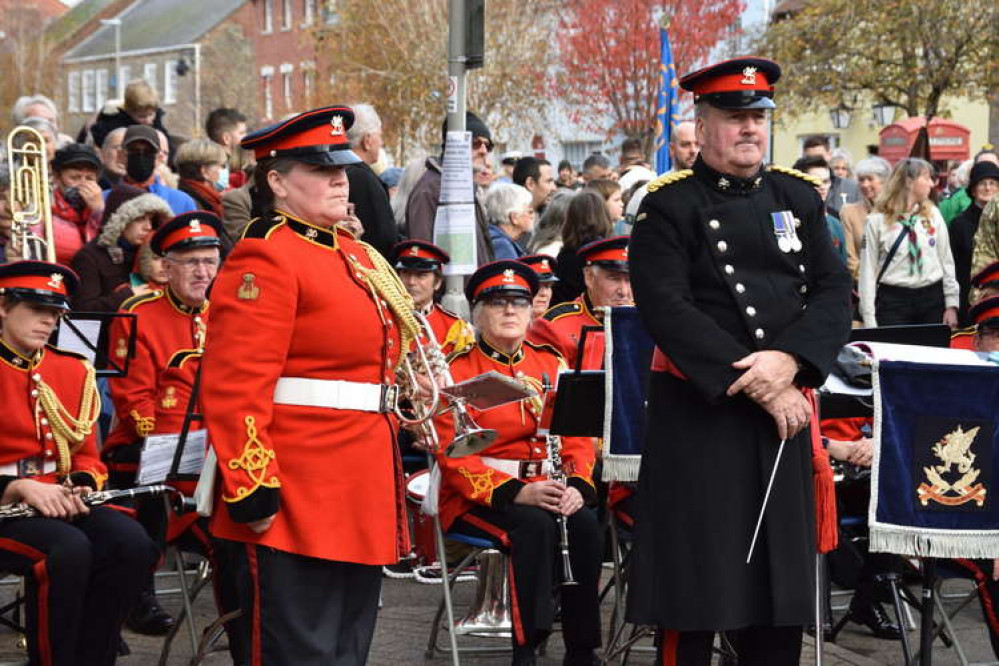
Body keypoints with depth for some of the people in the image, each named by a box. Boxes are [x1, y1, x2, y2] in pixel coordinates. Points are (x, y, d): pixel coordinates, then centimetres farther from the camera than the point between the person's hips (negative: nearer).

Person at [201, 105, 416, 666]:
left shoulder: (357, 257, 17)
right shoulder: (265, 259, -12)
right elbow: (233, 388, -19)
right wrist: (253, 491, -23)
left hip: (360, 494, 9)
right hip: (298, 502, -9)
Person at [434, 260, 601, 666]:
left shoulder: (551, 364, 13)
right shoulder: (457, 371, -1)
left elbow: (578, 437, 7)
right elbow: (454, 455, -10)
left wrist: (577, 486, -15)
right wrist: (515, 492, -24)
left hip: (547, 489, 4)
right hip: (479, 497, -4)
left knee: (585, 522, -26)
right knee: (535, 524, -33)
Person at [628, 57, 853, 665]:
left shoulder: (799, 197, 10)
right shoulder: (669, 206, -4)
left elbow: (834, 293, 2)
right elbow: (666, 310, -14)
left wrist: (789, 361, -16)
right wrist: (755, 384, -18)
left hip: (784, 407, 4)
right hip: (697, 413, -4)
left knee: (781, 585, 8)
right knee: (696, 589, -1)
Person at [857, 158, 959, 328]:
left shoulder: (933, 215, 8)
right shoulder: (877, 221, -2)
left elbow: (946, 261, 11)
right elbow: (867, 271, -2)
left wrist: (951, 305, 6)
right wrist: (869, 320, -6)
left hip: (932, 297, 3)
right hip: (893, 301, -3)